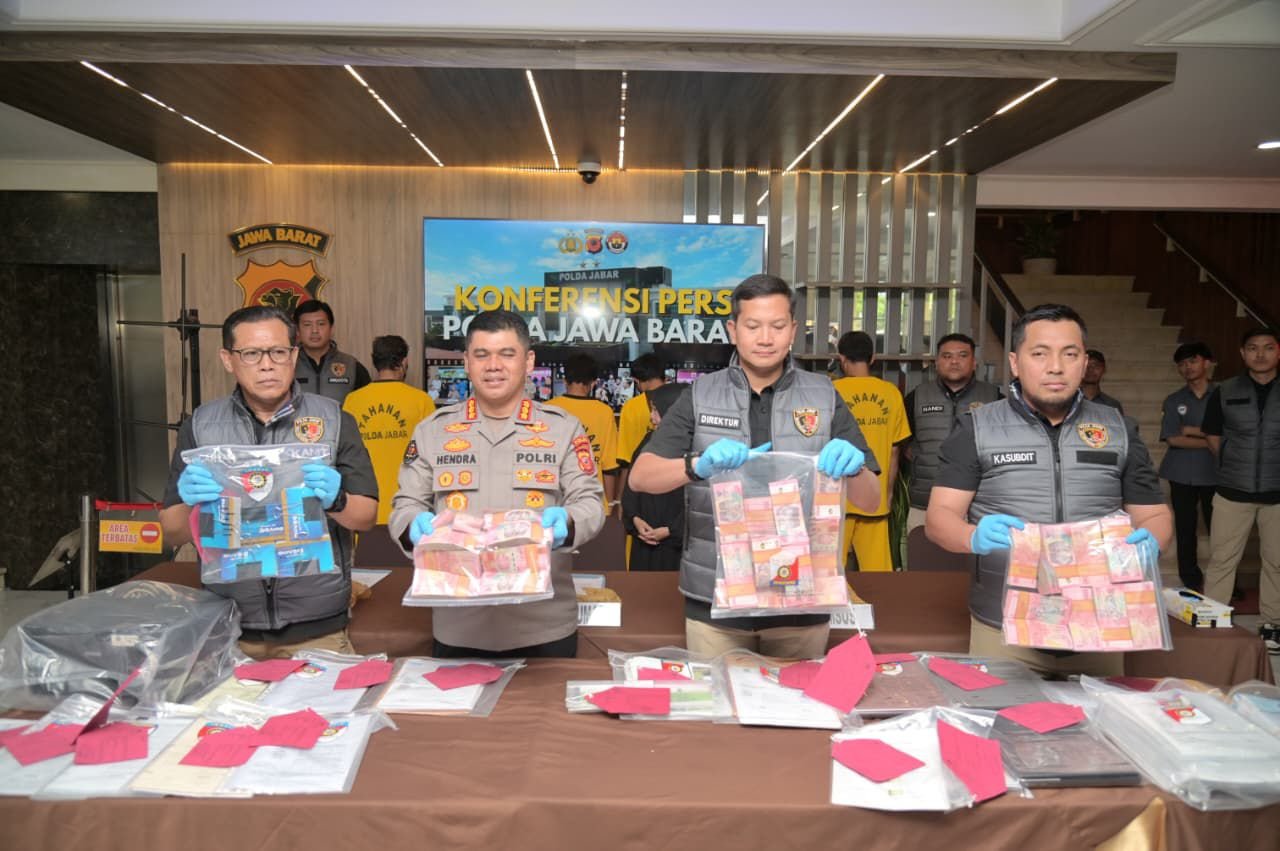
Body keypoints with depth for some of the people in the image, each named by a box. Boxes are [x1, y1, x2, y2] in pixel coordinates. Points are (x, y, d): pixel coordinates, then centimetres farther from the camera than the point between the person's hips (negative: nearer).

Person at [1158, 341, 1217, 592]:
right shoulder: (1173, 400, 7)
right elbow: (1173, 439, -4)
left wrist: (1193, 431, -7)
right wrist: (1210, 441, -8)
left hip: (1214, 474, -1)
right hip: (1182, 475, 1)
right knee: (1185, 531, 6)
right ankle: (1192, 584, 14)